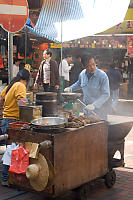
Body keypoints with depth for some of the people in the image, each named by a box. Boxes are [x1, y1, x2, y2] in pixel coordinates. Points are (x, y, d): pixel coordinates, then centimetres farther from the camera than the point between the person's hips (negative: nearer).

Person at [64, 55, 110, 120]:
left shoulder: (102, 76, -17)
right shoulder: (82, 74, 1)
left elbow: (106, 94, -20)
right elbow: (79, 83, 25)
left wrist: (94, 105, -29)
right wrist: (70, 88, 7)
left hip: (99, 110, -5)